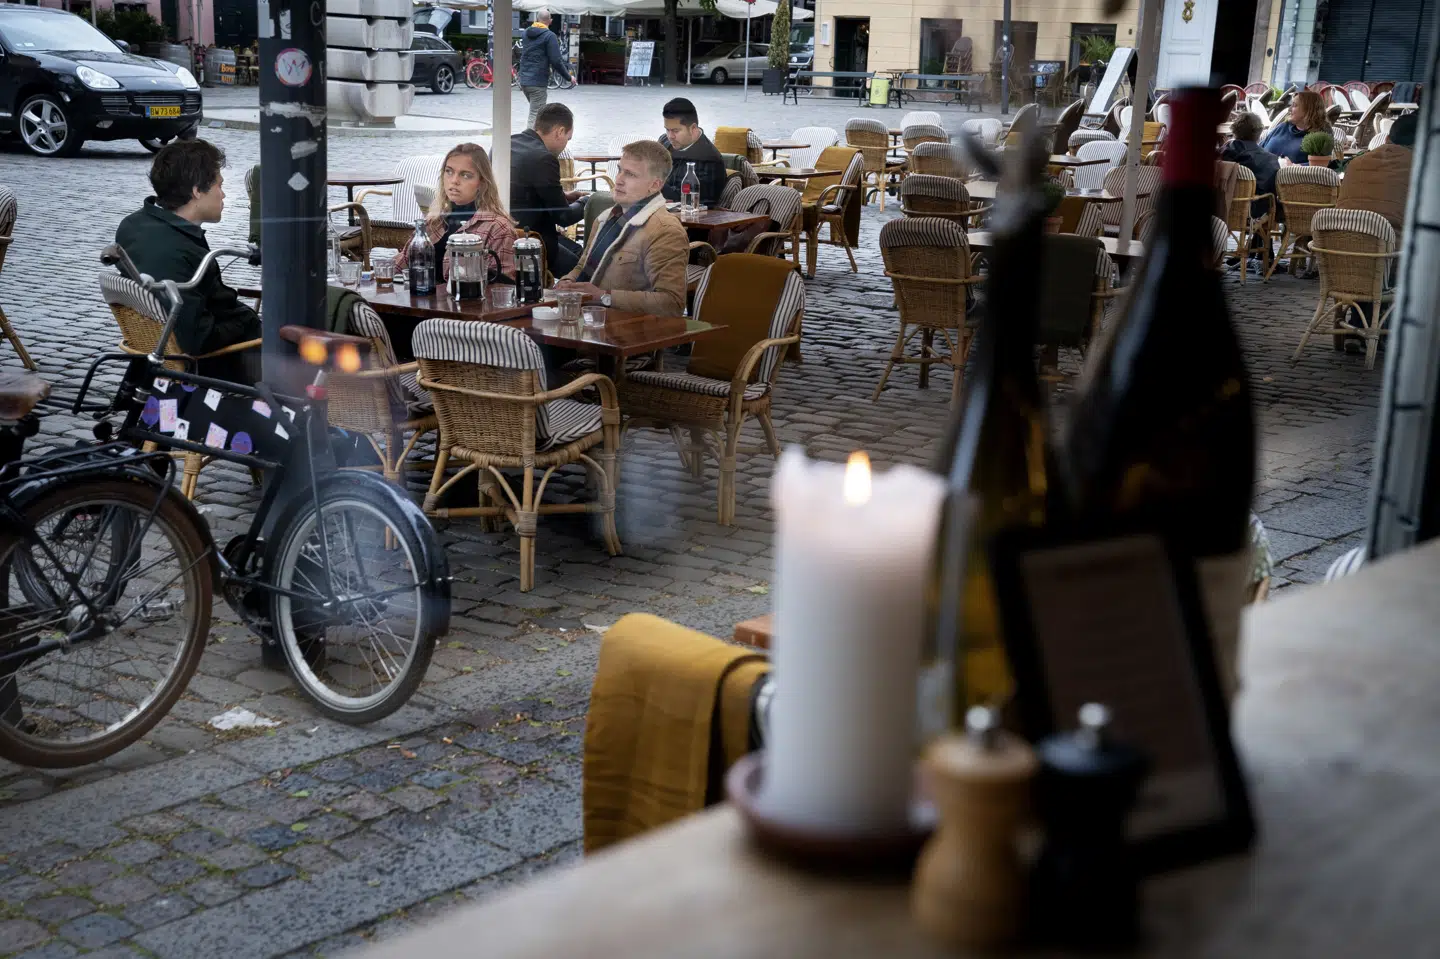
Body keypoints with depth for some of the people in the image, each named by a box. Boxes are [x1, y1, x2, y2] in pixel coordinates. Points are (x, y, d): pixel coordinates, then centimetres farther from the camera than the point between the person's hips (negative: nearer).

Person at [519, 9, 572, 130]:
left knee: (539, 111, 21)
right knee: (535, 116, -6)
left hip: (524, 81, 7)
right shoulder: (549, 36, -11)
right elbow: (556, 61, -15)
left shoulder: (527, 33, 10)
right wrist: (568, 77, -2)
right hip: (538, 82, -7)